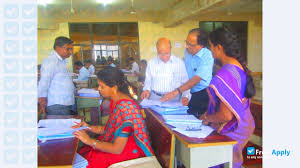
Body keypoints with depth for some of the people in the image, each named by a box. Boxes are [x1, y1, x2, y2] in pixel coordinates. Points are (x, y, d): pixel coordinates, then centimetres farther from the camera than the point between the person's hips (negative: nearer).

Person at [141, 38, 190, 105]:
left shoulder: (180, 63, 4)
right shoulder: (151, 63, 8)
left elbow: (185, 83, 7)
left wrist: (185, 96, -10)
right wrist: (147, 90, -4)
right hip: (155, 98, 1)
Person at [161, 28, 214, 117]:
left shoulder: (207, 56, -20)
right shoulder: (187, 52, 1)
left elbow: (197, 79, -28)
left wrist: (176, 91, -34)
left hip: (202, 95, -5)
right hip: (188, 94, 6)